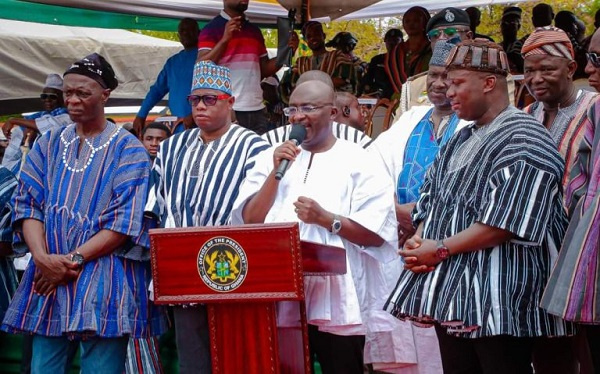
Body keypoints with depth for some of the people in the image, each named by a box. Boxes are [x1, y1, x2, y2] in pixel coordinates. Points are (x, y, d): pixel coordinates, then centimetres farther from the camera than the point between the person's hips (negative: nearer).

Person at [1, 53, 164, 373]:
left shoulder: (127, 149, 0)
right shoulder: (49, 144, 13)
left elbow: (124, 221, -8)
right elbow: (27, 203, 5)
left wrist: (74, 260, -14)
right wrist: (42, 257, -12)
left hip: (104, 283, -4)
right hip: (48, 275, 4)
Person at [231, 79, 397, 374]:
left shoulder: (358, 162, 2)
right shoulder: (272, 158, 13)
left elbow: (377, 234, -5)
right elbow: (250, 221, 4)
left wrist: (326, 219, -15)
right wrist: (276, 172, -5)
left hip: (337, 300, -3)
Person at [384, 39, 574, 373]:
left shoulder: (523, 139, -10)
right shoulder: (460, 141, 19)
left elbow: (503, 221, -20)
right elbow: (431, 202, 17)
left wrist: (441, 249, -16)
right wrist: (418, 241, -4)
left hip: (498, 298, -8)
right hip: (452, 293, 9)